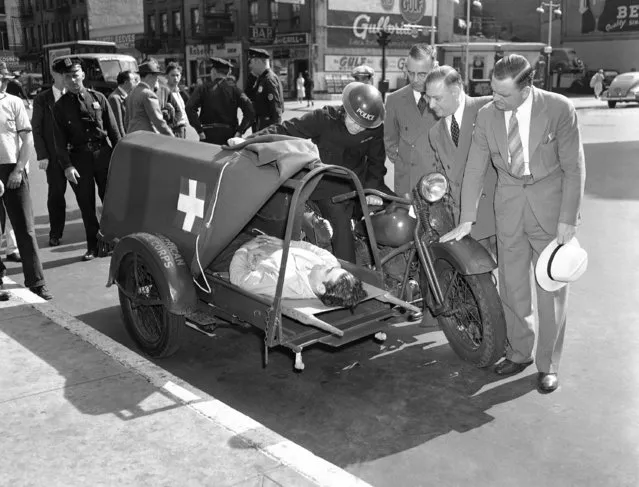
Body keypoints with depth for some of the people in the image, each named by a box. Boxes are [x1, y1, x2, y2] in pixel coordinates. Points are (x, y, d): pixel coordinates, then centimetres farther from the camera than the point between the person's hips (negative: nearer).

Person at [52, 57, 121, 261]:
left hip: (103, 153, 0)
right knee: (86, 205, 5)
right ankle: (93, 246, 14)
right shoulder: (60, 106, 3)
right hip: (79, 158, 0)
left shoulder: (98, 98, 4)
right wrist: (67, 165, -11)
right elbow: (60, 139, -1)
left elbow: (113, 129, 5)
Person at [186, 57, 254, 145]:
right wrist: (240, 131, -4)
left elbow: (190, 108, -11)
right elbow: (250, 111, -8)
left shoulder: (203, 88, 2)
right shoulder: (234, 88, 4)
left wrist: (200, 131, -8)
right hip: (230, 134, 1)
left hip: (209, 134, -1)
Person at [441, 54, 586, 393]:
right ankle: (519, 352, 27)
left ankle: (548, 363, 17)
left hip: (550, 201, -3)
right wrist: (466, 221, 0)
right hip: (509, 203, 3)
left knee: (551, 288, 2)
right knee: (512, 285, 9)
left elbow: (574, 168, -9)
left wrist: (568, 219, -12)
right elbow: (474, 170, 1)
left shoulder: (559, 109, -13)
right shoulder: (487, 115, -4)